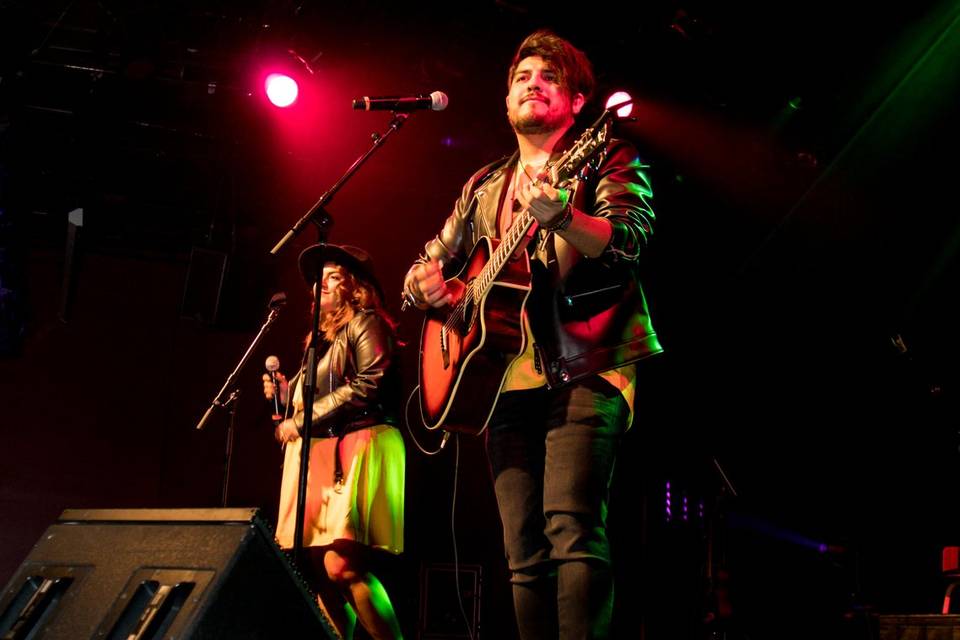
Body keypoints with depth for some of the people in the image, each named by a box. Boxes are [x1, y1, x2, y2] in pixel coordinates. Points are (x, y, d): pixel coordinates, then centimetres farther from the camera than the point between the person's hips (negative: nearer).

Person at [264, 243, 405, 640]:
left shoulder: (365, 324, 1)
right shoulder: (324, 337, 26)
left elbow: (369, 387, -13)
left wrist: (303, 419, -11)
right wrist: (284, 394, 7)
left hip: (355, 448, -8)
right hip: (320, 453, 8)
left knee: (342, 566, -20)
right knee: (317, 570, -1)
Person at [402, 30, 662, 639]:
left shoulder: (605, 160, 6)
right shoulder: (484, 187, 22)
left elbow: (629, 238, -13)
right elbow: (423, 269, 27)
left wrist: (560, 217, -33)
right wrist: (429, 283, 2)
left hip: (587, 366, -5)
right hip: (507, 376, 5)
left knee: (571, 526, -22)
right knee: (525, 554, 1)